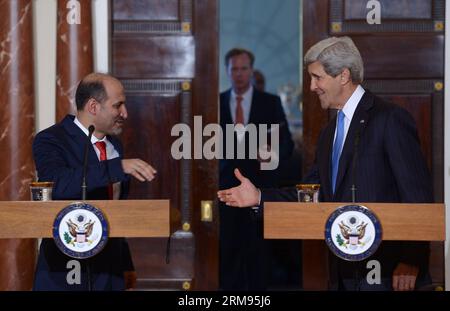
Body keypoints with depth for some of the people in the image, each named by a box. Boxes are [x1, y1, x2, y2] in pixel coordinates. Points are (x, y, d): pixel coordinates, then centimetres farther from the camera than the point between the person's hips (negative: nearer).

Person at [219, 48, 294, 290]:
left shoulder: (271, 102, 4)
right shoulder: (217, 102, 7)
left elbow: (286, 142, 3)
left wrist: (273, 154, -18)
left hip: (259, 185, -1)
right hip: (227, 185, 1)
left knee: (257, 248, 1)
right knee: (228, 247, 1)